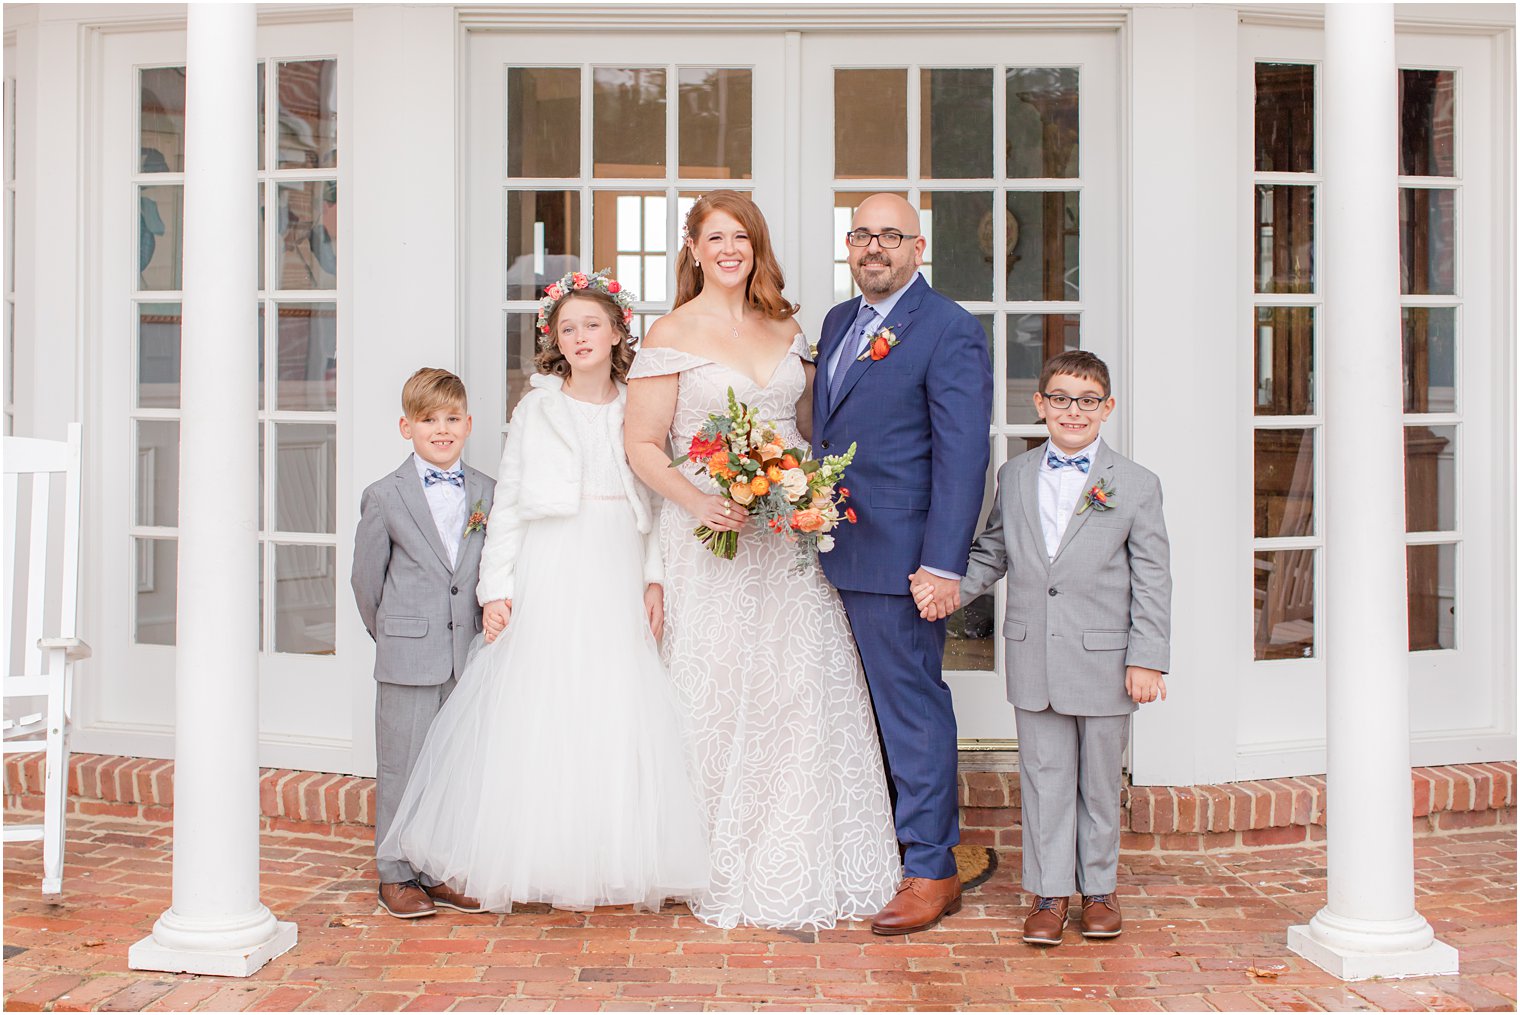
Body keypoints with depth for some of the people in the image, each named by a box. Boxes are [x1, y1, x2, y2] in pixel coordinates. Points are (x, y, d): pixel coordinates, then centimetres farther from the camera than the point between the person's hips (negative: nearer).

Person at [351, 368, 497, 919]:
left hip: (469, 655, 3)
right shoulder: (384, 496, -3)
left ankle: (443, 874, 22)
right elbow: (367, 576, 4)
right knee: (402, 766, 4)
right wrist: (390, 636, 9)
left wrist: (487, 628, 9)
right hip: (407, 658, -3)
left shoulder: (488, 492, 6)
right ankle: (397, 876, 16)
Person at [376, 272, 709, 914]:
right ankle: (538, 861, 11)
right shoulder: (537, 408, 5)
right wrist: (496, 589, -3)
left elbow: (653, 504, 9)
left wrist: (654, 579, -1)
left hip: (618, 580, 2)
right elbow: (508, 502, 4)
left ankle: (615, 863, 13)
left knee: (619, 713, 1)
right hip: (549, 578, -1)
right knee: (540, 711, -1)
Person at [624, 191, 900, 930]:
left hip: (790, 535, 4)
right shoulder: (671, 335, -1)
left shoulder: (786, 329, 13)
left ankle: (808, 871, 16)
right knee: (719, 696, -1)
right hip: (711, 539, -4)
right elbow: (642, 445, -3)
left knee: (805, 692, 3)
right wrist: (699, 503, -19)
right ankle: (726, 875, 12)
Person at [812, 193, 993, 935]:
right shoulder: (838, 322, 16)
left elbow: (963, 455, -14)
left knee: (911, 708, 0)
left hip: (899, 558, -7)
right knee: (871, 706, 14)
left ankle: (930, 870, 12)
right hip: (837, 553, 8)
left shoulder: (950, 331, -8)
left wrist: (943, 565, -19)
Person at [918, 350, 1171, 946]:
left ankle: (1098, 888, 27)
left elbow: (1151, 582, -3)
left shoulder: (1137, 486, -2)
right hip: (1033, 660, 2)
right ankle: (1049, 892, 19)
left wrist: (1147, 660, -8)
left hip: (1104, 662, -2)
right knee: (1044, 778, 8)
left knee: (1099, 782, 11)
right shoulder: (1014, 477, 6)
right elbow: (990, 555, 14)